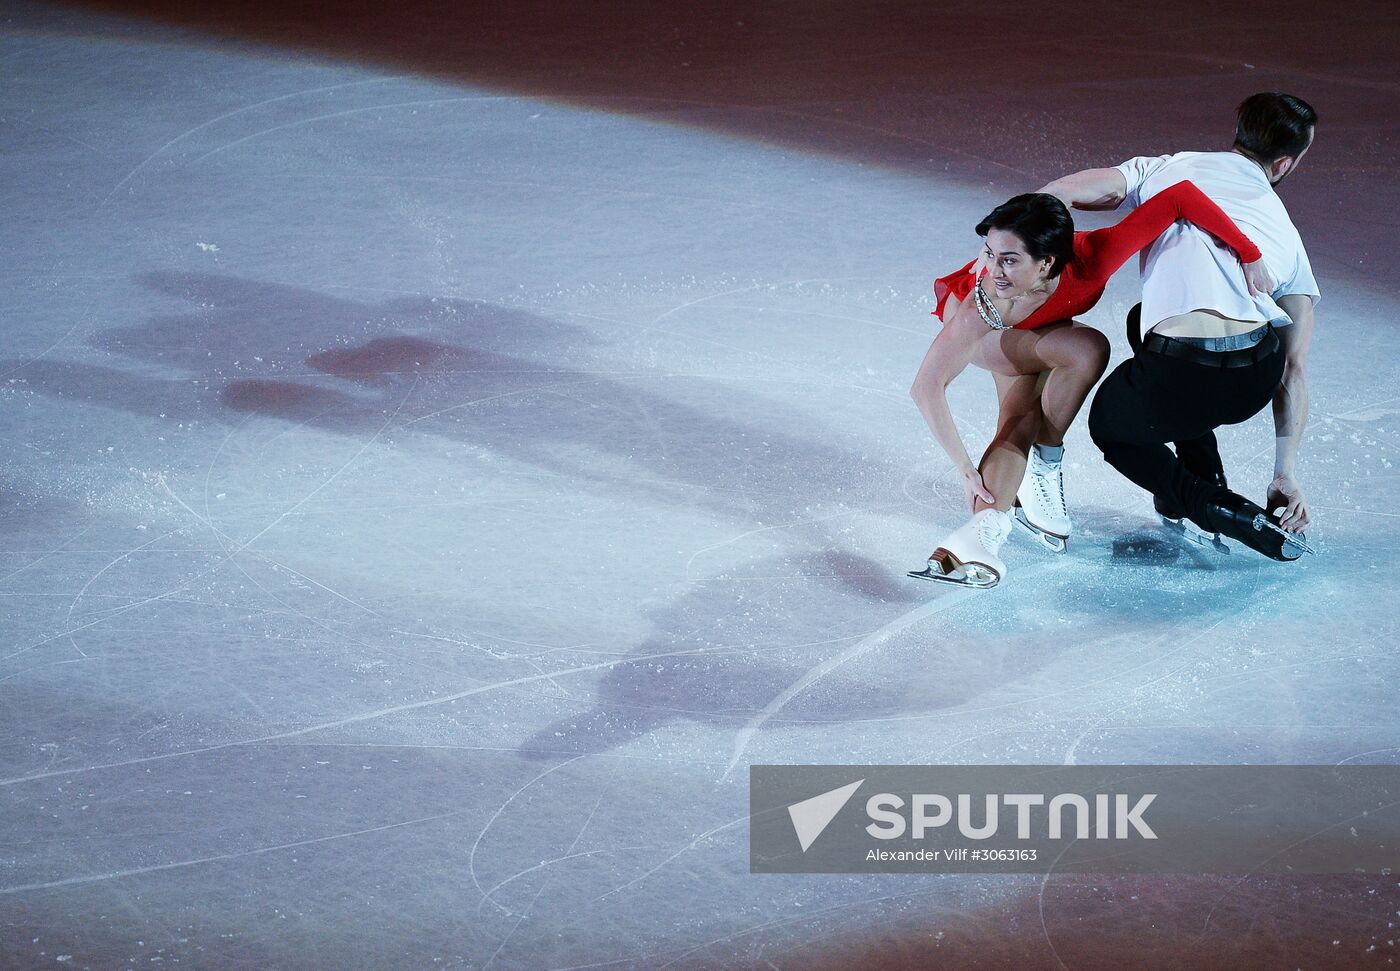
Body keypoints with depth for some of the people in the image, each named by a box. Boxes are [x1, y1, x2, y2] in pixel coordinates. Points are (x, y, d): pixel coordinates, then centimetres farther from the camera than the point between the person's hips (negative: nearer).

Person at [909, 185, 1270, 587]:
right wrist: (965, 469, -43)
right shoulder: (983, 304, -45)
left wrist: (1249, 255, -36)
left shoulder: (1092, 259, -43)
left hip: (1040, 329, 5)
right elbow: (926, 387, -40)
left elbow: (1180, 196, -42)